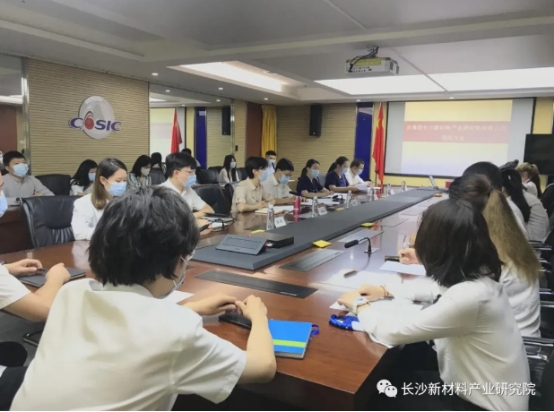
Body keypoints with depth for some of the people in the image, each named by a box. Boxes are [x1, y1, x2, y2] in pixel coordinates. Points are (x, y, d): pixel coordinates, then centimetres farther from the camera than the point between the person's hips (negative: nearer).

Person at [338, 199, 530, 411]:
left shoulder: (467, 296, -34)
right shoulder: (477, 275, -6)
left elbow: (393, 332, -29)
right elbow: (435, 288, 15)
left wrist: (359, 305, -11)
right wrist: (385, 290, 6)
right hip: (476, 385, 7)